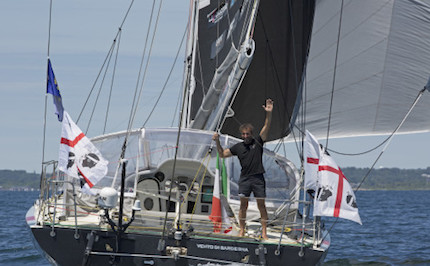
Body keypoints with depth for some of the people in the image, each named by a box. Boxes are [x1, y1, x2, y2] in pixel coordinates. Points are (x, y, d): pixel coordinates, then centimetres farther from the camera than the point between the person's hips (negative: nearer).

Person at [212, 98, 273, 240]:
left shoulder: (258, 141, 5)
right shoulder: (238, 147, 10)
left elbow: (266, 127, -4)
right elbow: (223, 154, 15)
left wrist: (269, 113, -17)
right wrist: (217, 142, 2)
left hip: (258, 178, -2)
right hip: (245, 179, 2)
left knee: (261, 205, -1)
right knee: (243, 204, -1)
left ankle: (264, 231, 2)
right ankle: (242, 230, 6)